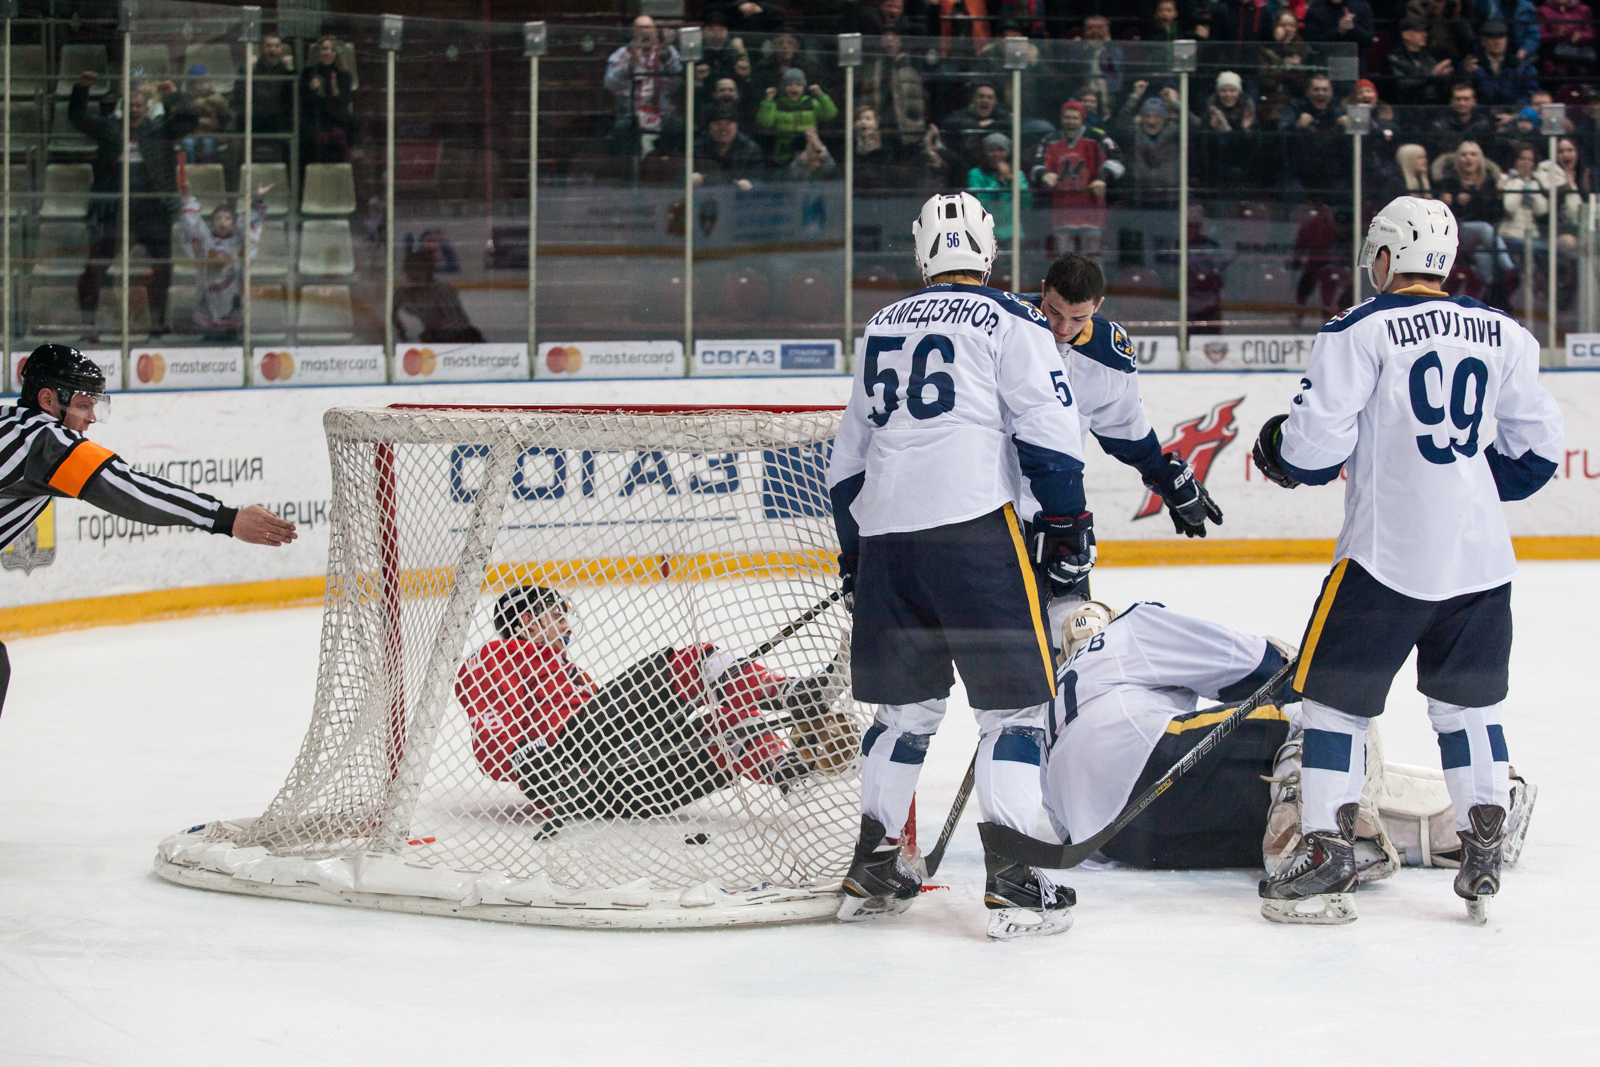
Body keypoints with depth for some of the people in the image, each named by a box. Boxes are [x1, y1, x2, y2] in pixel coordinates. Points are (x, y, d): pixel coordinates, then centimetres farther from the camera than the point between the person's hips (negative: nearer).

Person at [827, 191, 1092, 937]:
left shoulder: (883, 329, 19)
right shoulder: (1008, 323, 1)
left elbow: (847, 459, 24)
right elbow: (1048, 433, -8)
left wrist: (855, 553, 31)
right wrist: (1067, 525, 0)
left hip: (885, 537, 6)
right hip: (972, 526, -6)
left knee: (905, 704, 17)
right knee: (1014, 700, -1)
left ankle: (873, 868, 18)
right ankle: (1012, 878, -9)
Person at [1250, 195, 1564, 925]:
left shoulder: (1361, 331, -8)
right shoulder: (1502, 335, 7)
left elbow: (1318, 445, -12)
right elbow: (1535, 448, 11)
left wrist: (1278, 454, 10)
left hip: (1387, 553, -5)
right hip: (1480, 557, 5)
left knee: (1335, 695, 5)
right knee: (1469, 700, 16)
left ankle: (1326, 854, 0)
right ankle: (1483, 856, 10)